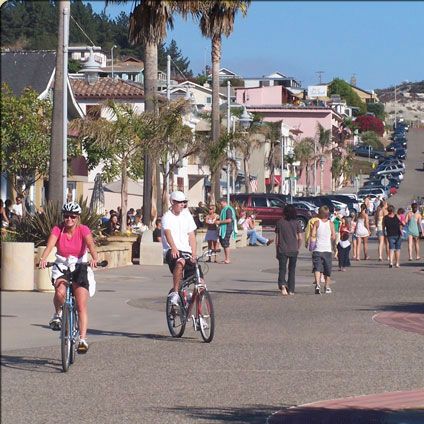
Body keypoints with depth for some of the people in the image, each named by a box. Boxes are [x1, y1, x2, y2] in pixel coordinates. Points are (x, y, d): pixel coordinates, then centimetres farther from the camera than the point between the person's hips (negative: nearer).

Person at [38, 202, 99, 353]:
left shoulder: (83, 230, -10)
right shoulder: (58, 230, -8)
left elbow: (90, 244, -27)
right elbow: (50, 245, -25)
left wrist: (94, 258, -48)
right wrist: (43, 259, -45)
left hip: (80, 268, 0)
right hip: (61, 267, 0)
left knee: (81, 306, -10)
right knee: (60, 292, -31)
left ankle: (83, 339, -6)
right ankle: (58, 314, -1)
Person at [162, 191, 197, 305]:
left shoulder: (186, 215, 12)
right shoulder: (167, 217, -2)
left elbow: (191, 236, 10)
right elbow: (167, 233, -21)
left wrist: (193, 254, -2)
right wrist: (173, 248, -39)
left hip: (186, 250, 5)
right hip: (172, 251, -5)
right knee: (180, 262, -40)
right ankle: (174, 293, -33)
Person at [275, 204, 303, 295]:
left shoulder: (280, 223, -1)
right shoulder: (297, 223, -1)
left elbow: (277, 238, 1)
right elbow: (300, 238, -2)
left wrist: (276, 251, 9)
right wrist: (298, 248, 12)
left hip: (282, 249, -1)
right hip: (293, 250, 1)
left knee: (282, 269, 1)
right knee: (292, 270, 13)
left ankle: (282, 284, -26)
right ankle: (291, 290, 15)